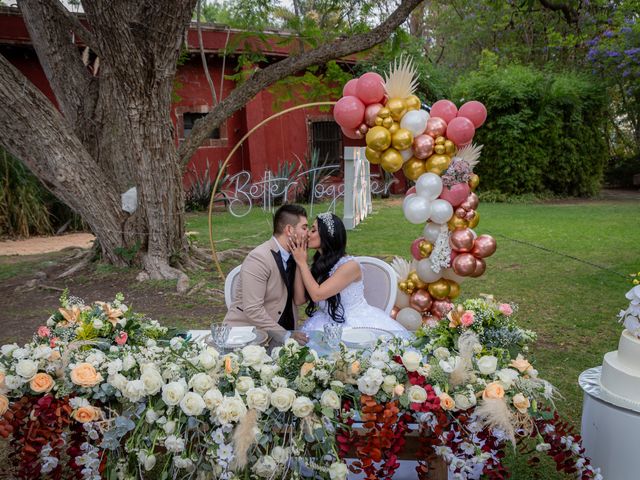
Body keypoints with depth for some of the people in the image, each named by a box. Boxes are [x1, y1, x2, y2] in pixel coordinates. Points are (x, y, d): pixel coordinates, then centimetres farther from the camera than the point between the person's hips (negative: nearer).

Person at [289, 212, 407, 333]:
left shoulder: (350, 265, -18)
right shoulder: (319, 264, 4)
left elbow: (317, 294, -23)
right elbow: (299, 299, -3)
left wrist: (302, 262, -15)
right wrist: (299, 263, -6)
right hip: (331, 325, 5)